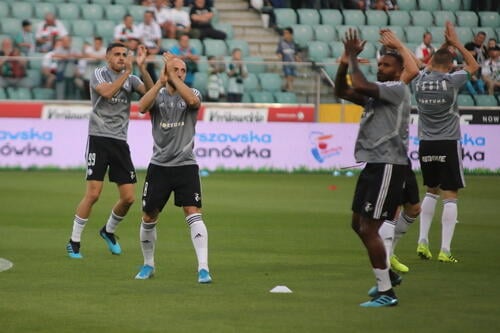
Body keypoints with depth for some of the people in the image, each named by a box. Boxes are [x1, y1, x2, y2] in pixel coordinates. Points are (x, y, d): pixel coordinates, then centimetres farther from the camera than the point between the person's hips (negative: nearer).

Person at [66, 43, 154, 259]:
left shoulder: (131, 79, 11)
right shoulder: (99, 74, 0)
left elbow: (150, 91, -7)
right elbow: (107, 92, -20)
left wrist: (142, 67, -16)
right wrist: (127, 72, -19)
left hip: (120, 142, 5)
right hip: (99, 138, -5)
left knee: (128, 197, 1)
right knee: (93, 194, -12)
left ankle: (109, 231, 28)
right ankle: (74, 242, 0)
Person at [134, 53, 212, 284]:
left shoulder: (191, 93, 3)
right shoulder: (157, 95, 5)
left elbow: (193, 101, -23)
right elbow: (142, 107, -17)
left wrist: (173, 78, -20)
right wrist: (161, 81, -23)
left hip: (186, 165, -2)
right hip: (159, 165, 2)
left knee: (193, 213, -16)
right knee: (149, 217, 8)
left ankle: (203, 268, -19)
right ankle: (148, 265, 28)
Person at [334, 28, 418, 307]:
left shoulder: (398, 89, -11)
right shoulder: (377, 93, 16)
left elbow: (360, 86, -26)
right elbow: (342, 92, 15)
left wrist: (353, 58, -14)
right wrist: (345, 63, 2)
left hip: (388, 166, -10)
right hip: (374, 164, 10)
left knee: (369, 229, -10)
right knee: (359, 224, 19)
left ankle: (386, 292, -4)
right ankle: (387, 274, 35)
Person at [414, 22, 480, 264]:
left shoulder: (421, 80, 1)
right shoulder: (451, 81, -9)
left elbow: (430, 66, 26)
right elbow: (473, 65, 10)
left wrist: (444, 45, 29)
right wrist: (456, 43, 13)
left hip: (426, 144, 4)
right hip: (448, 144, -4)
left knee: (431, 191, 21)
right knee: (450, 196, -1)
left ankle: (423, 241, 12)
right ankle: (445, 250, -6)